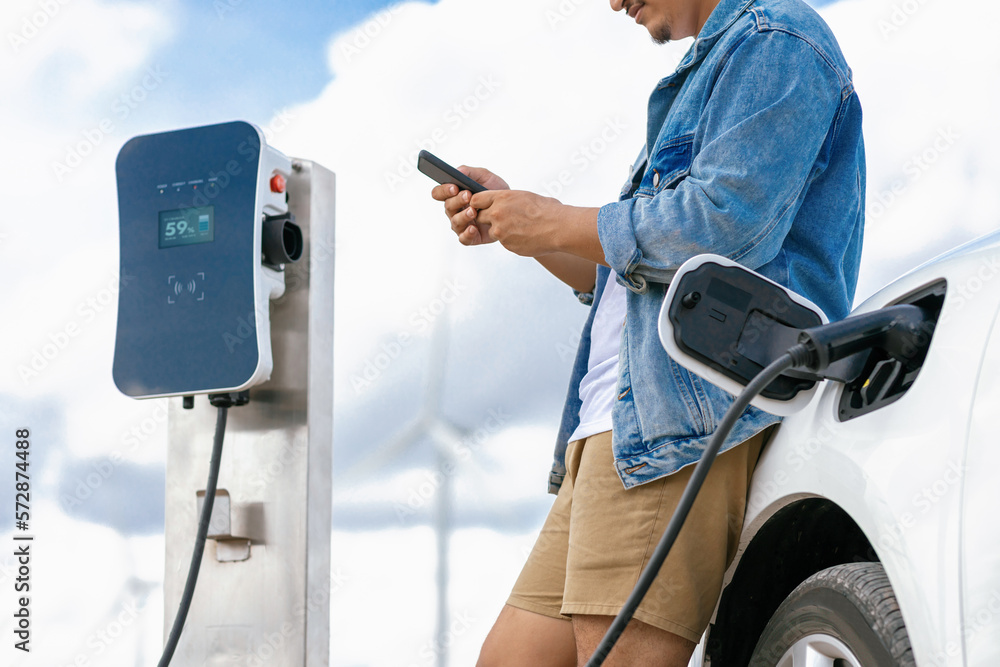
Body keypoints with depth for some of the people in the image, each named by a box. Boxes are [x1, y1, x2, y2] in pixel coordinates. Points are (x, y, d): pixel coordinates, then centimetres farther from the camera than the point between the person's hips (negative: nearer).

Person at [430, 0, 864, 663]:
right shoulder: (705, 76, 30)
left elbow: (725, 227, -19)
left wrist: (554, 224, -6)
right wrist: (513, 213, 18)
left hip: (683, 416, -10)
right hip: (620, 422, 11)